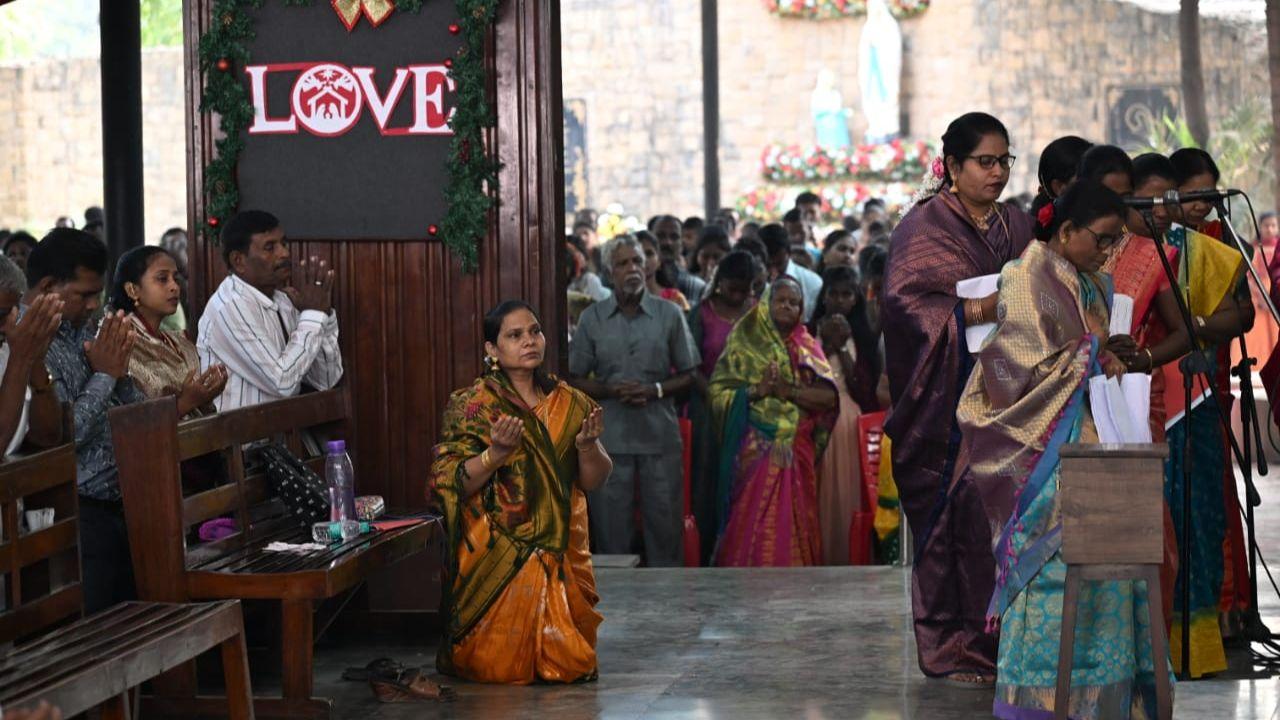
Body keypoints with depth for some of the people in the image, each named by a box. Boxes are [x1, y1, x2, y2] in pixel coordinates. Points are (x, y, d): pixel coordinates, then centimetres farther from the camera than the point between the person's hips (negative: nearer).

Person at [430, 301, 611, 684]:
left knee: (568, 665, 0)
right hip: (497, 558, -4)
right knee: (502, 666, -6)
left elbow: (592, 481, 7)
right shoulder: (471, 405, -4)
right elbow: (451, 484, -12)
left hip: (560, 551, 4)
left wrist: (587, 445, -13)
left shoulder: (568, 403, 8)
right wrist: (497, 452, -27)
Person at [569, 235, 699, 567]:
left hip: (660, 436, 0)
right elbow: (576, 379, 7)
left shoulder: (669, 314, 6)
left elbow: (688, 375, 7)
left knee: (664, 521, 3)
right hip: (610, 437, 0)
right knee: (610, 524, 3)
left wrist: (655, 390, -10)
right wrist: (611, 390, -11)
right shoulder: (592, 318, 6)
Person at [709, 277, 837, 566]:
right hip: (755, 450, -2)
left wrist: (789, 391, -13)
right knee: (751, 527, -6)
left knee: (793, 525, 1)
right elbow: (717, 391, 0)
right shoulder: (745, 344, 7)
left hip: (796, 452, 2)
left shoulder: (807, 348, 12)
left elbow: (829, 396, 0)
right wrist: (755, 391, -15)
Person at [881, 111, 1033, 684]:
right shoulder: (924, 226, -2)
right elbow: (901, 299, -12)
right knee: (951, 515, -6)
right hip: (948, 397, -5)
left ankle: (1000, 638, 8)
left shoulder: (1018, 227, 16)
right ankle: (950, 648, 1)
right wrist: (964, 313, -23)